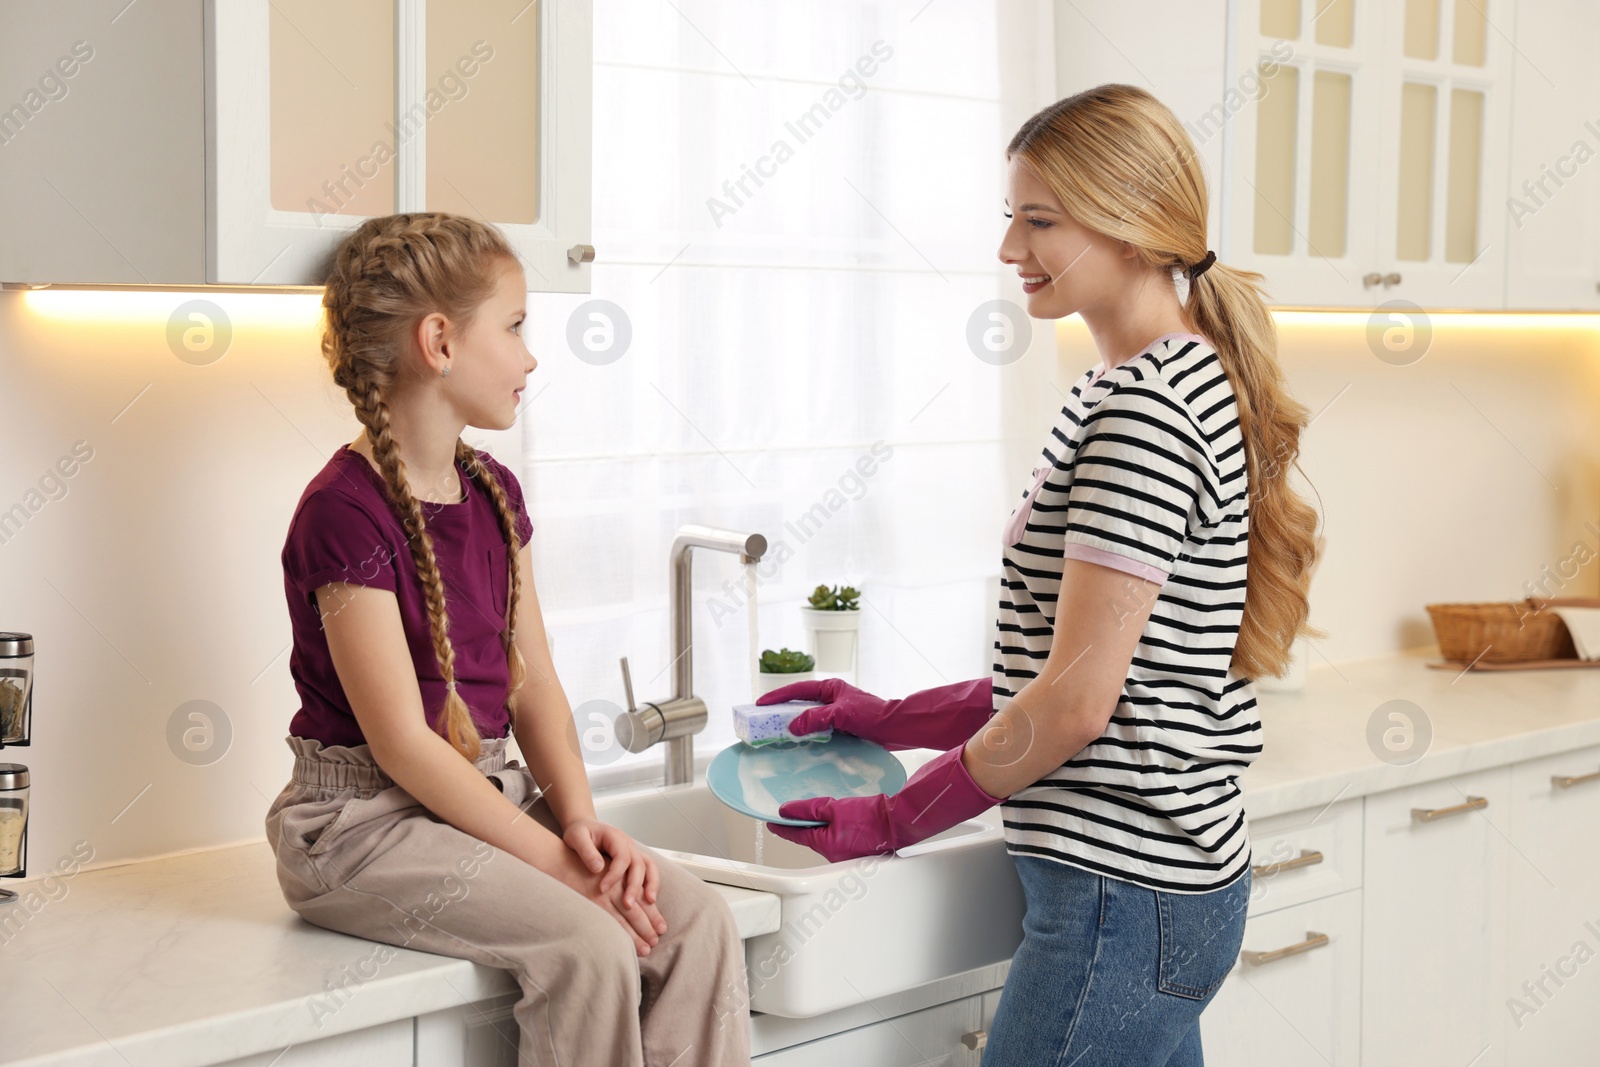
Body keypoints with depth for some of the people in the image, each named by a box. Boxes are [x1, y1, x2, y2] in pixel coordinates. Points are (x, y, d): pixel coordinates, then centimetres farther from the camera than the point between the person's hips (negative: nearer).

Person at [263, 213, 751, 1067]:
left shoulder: (493, 494, 11)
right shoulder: (344, 512, -15)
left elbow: (534, 687, 10)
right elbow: (403, 743, -18)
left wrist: (581, 820, -7)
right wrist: (555, 859, -19)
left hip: (484, 797, 8)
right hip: (366, 819, -8)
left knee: (696, 918, -13)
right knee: (588, 944, -27)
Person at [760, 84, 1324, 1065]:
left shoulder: (1143, 411, -18)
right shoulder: (1188, 381, 14)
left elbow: (1079, 698, -19)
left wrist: (892, 820, -9)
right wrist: (901, 719, 13)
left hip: (1120, 899, -10)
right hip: (1167, 879, 10)